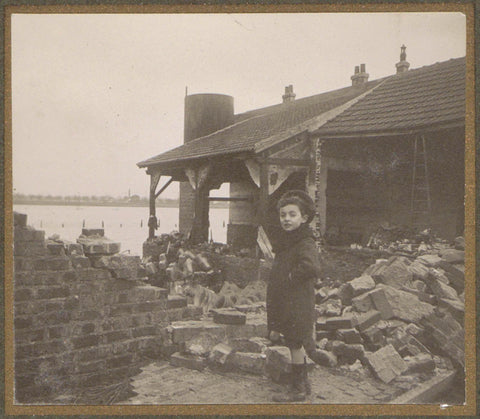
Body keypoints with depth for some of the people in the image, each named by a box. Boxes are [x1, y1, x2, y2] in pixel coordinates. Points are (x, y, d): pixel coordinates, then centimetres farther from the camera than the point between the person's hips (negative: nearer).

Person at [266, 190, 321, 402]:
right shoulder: (285, 241, 13)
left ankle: (297, 389, 13)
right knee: (296, 344, 17)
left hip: (297, 304, -9)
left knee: (295, 344, 0)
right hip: (284, 303, 9)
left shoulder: (305, 243, -16)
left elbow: (312, 268, -35)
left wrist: (291, 276, -20)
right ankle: (302, 384, 30)